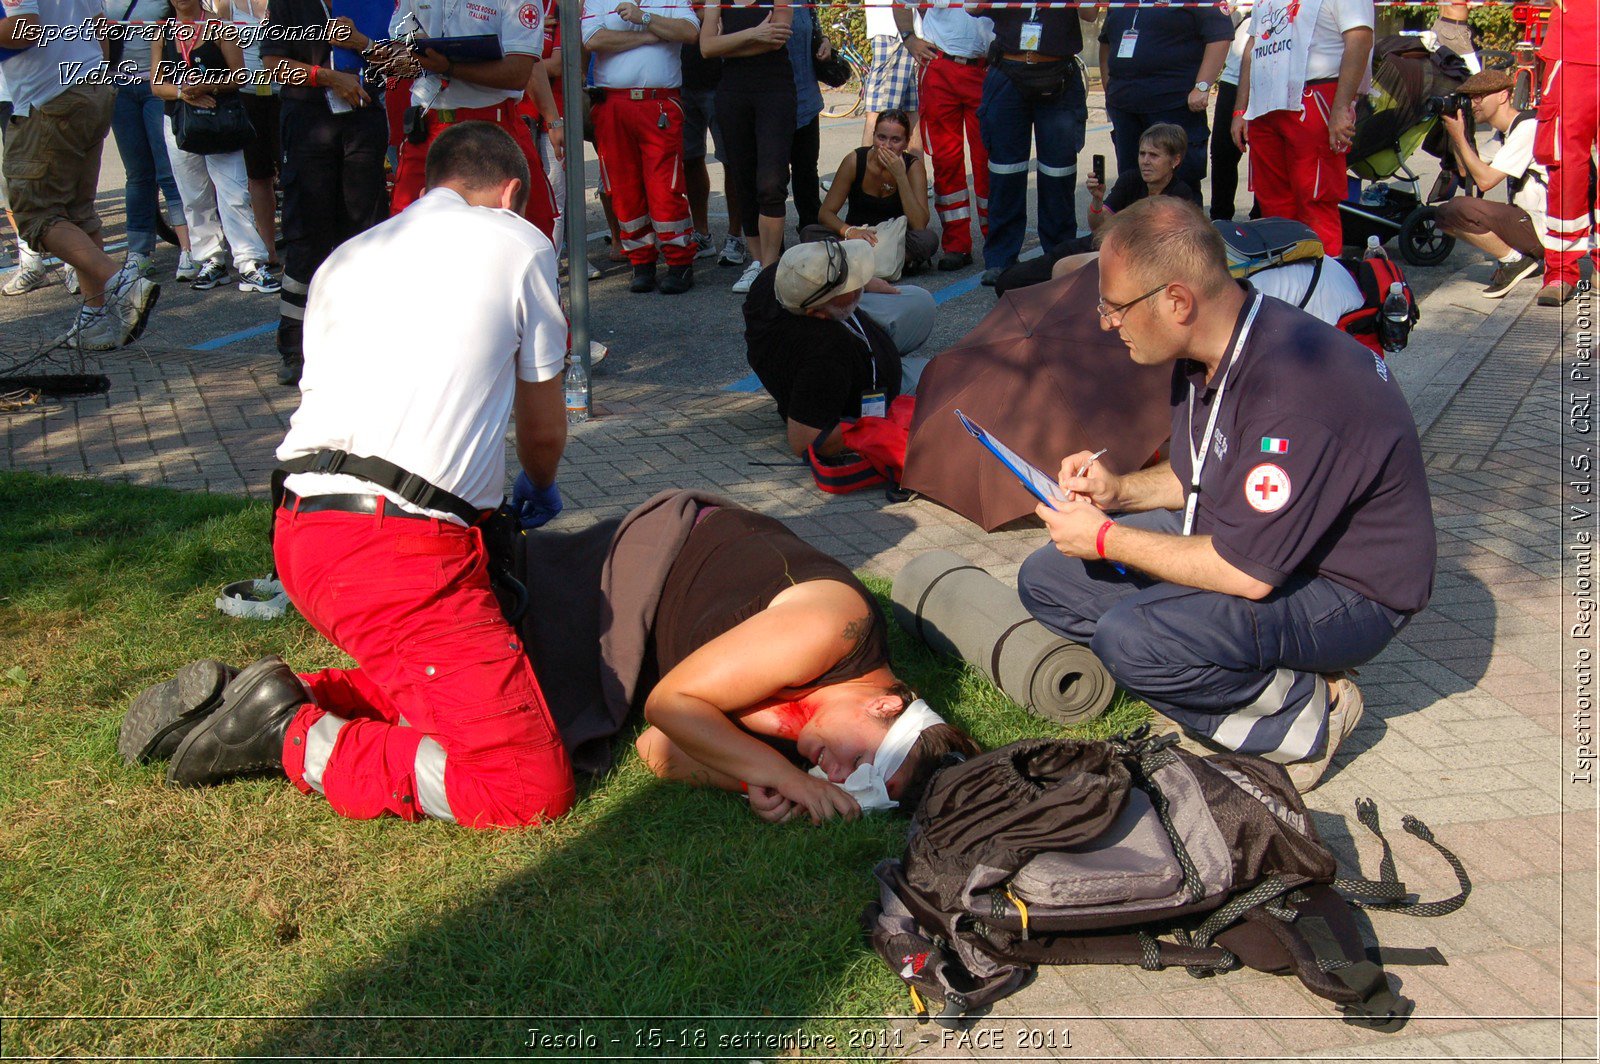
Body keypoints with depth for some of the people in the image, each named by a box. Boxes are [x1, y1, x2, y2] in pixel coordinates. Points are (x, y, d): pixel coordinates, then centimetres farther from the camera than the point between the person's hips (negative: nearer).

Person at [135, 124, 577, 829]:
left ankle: (231, 702, 10)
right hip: (396, 549, -8)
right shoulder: (518, 243, 10)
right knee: (532, 787, -8)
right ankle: (292, 738, -12)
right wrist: (539, 490, 43)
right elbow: (544, 431, 19)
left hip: (300, 527, 8)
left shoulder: (347, 257, 27)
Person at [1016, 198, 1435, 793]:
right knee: (1046, 581, 3)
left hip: (1347, 591, -10)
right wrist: (1118, 491, -3)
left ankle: (1307, 711, -7)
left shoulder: (1292, 386, -32)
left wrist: (1108, 539, -20)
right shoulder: (1203, 355, -2)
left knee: (1131, 637, -33)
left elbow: (1250, 573, -30)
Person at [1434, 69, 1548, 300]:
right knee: (1443, 215, 8)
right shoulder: (1503, 133, 13)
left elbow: (1485, 180, -21)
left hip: (1544, 228, -10)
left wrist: (1459, 137, -14)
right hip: (1524, 220, 10)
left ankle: (1515, 261, -10)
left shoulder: (1528, 128, -17)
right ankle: (1527, 258, 7)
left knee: (1460, 209, -26)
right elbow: (1468, 172, 15)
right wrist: (1455, 134, 5)